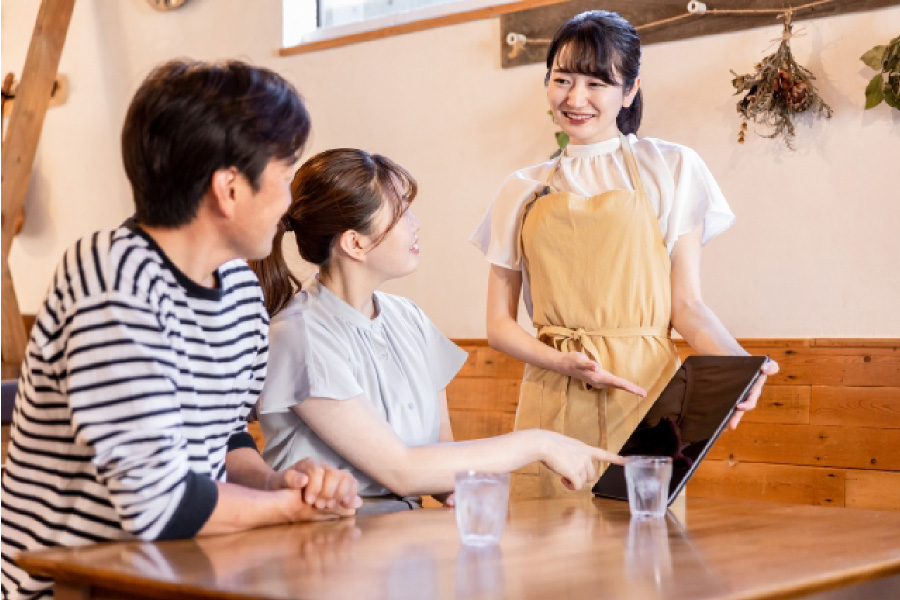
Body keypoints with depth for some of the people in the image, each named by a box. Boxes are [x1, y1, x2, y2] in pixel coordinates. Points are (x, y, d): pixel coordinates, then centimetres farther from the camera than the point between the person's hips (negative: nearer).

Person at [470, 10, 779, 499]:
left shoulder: (670, 169, 7)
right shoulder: (522, 191, 13)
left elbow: (687, 305, 2)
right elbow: (499, 324, 9)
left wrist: (737, 363, -17)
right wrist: (565, 363, -9)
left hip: (644, 399, -1)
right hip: (552, 406, 2)